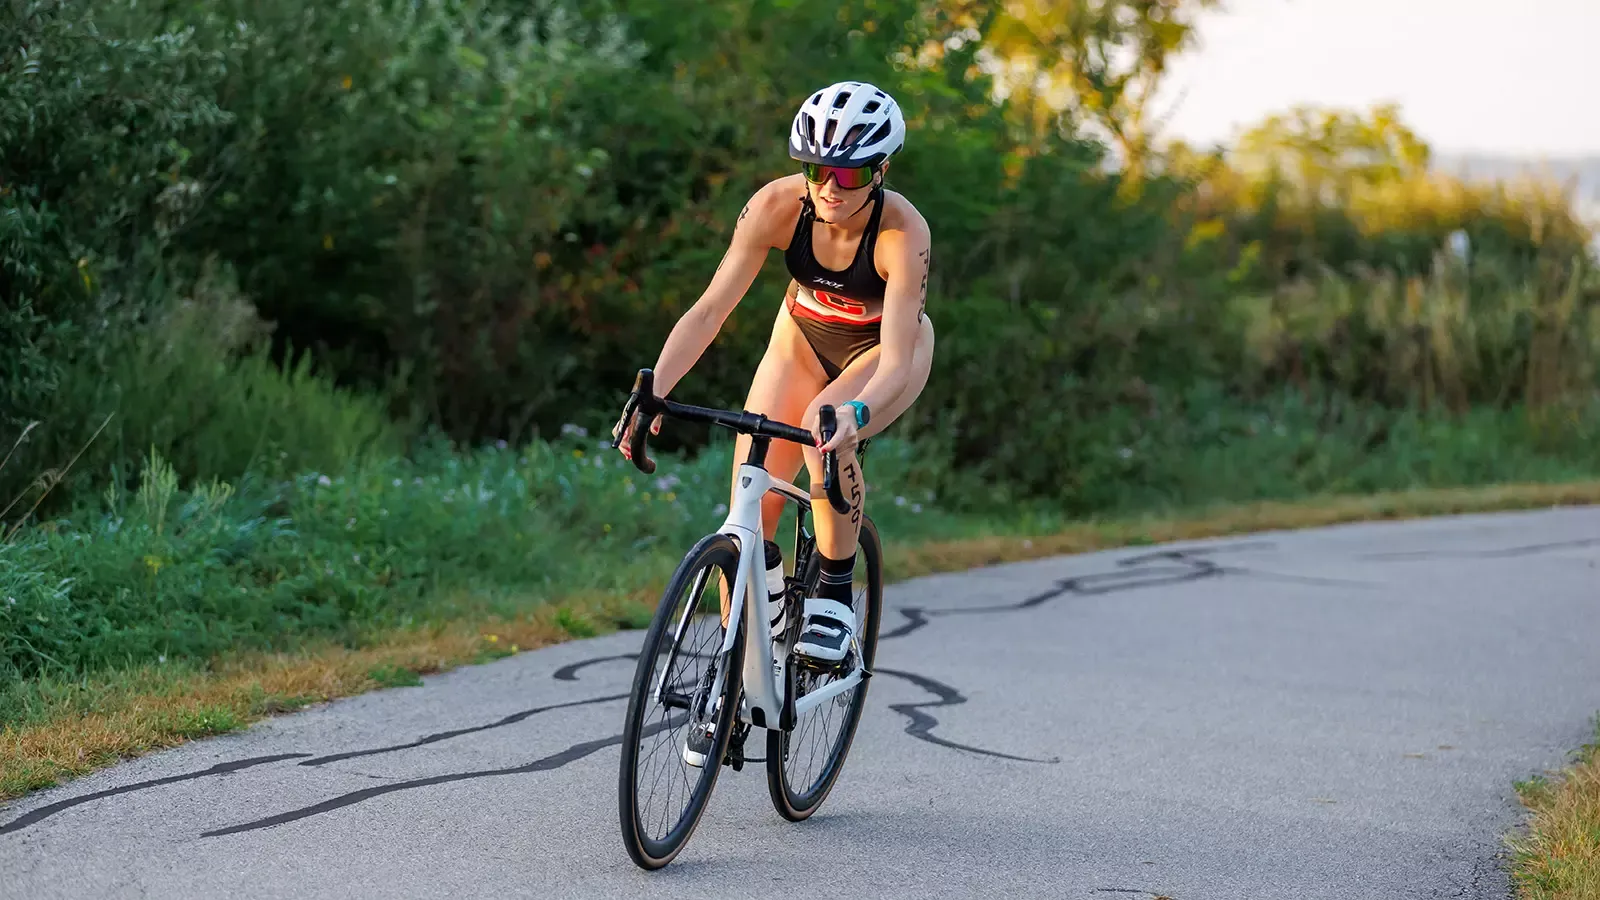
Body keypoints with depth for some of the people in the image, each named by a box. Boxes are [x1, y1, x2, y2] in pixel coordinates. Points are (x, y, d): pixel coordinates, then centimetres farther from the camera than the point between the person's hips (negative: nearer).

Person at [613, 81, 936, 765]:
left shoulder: (903, 233, -34)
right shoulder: (778, 205, -27)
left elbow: (894, 359, -40)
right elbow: (712, 307, -29)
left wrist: (854, 413, -60)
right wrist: (654, 390, -43)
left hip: (888, 349, -3)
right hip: (804, 335, 3)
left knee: (825, 429, -37)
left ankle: (835, 588, -14)